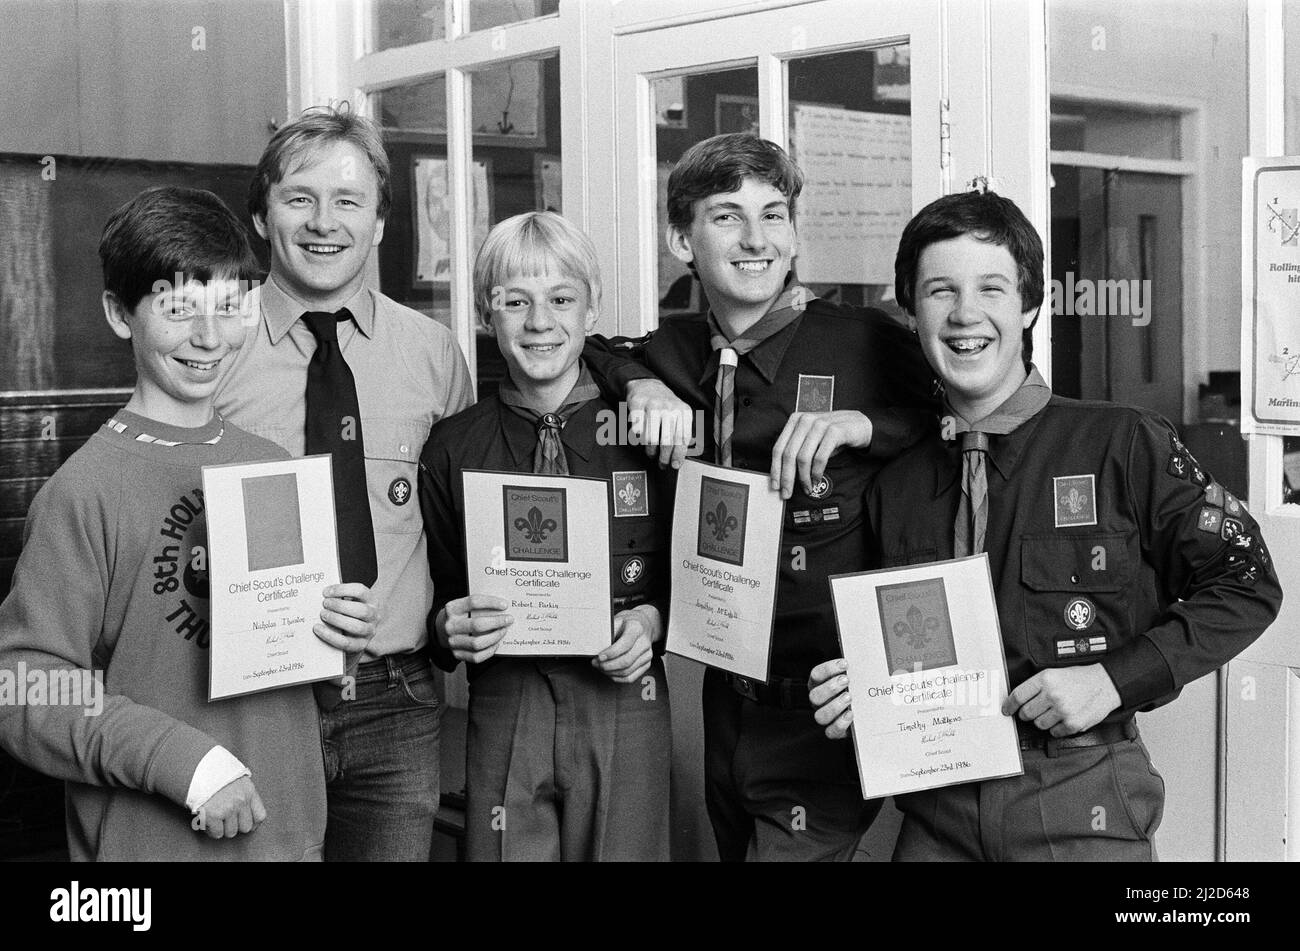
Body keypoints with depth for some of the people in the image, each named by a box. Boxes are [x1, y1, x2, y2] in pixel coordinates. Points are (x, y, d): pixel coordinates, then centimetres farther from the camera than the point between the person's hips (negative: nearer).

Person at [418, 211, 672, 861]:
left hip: (623, 701, 0)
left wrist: (651, 619, -12)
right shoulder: (452, 448, 3)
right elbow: (434, 592, 9)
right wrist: (449, 627, -12)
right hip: (504, 712, 1)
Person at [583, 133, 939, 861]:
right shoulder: (678, 350, 5)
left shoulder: (864, 342, -10)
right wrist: (640, 385, -1)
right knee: (734, 845, 20)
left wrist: (862, 423, -22)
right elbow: (581, 352, 21)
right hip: (728, 710, 6)